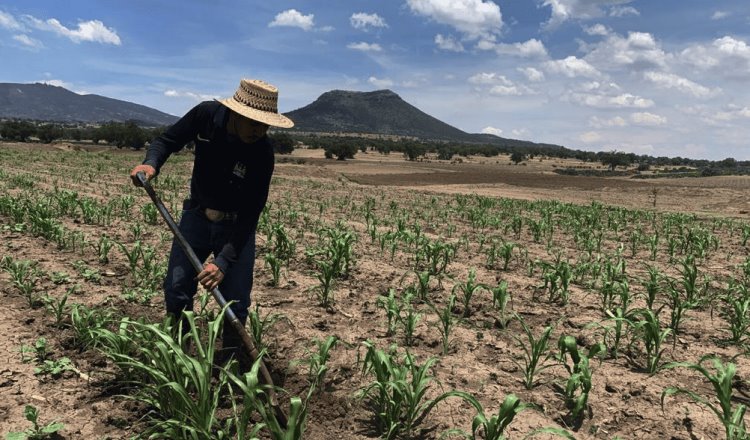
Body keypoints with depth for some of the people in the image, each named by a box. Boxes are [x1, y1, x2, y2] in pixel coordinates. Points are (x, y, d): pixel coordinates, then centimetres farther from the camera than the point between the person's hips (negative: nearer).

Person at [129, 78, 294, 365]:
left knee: (235, 302, -3)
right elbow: (168, 140, -4)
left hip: (236, 226, -2)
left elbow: (250, 214, -25)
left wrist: (224, 262, -32)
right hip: (197, 215, 3)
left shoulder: (262, 153, -26)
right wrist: (151, 163, -27)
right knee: (176, 288, 1)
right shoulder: (207, 114, -19)